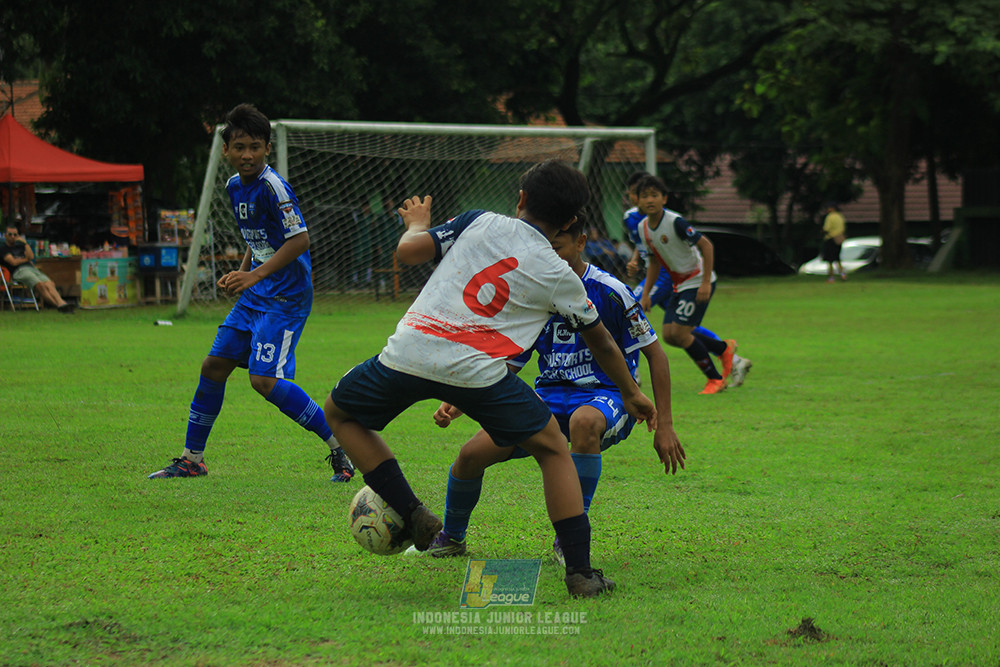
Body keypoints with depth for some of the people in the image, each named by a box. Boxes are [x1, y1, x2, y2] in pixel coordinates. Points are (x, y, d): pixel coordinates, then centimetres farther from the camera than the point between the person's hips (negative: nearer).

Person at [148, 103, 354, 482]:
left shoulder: (273, 187, -16)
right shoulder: (235, 186, 11)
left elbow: (300, 240, -21)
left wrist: (255, 275, -23)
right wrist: (240, 273, 10)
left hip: (285, 297, -9)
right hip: (254, 295, 9)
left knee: (264, 379, -19)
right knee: (214, 366, 9)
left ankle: (342, 445, -10)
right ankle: (192, 460, 22)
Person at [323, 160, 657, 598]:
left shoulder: (478, 222, 13)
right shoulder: (560, 277, 14)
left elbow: (407, 252, 6)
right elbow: (601, 344, 26)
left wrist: (417, 223, 30)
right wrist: (631, 394, 42)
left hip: (408, 352, 1)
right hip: (478, 372, 0)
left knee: (339, 414, 28)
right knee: (554, 450, 20)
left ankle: (412, 515, 14)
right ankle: (580, 573, 11)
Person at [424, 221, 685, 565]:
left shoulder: (609, 291, -10)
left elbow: (655, 354, -4)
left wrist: (664, 425, -9)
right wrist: (456, 404, -5)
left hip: (606, 396, -5)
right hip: (550, 396, 5)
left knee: (583, 421, -43)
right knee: (473, 453, -15)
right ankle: (451, 537, 17)